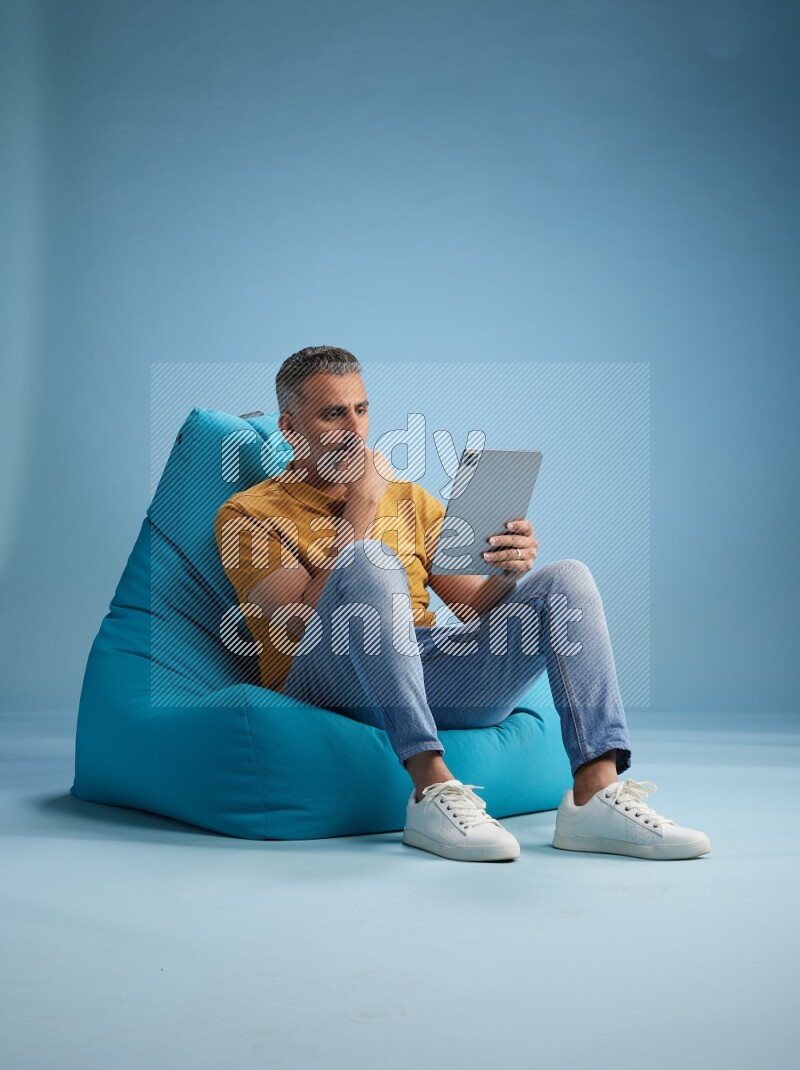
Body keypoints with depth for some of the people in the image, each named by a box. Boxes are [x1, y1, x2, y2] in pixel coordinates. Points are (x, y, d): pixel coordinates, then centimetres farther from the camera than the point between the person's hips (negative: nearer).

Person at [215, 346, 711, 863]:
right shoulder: (248, 515, 7)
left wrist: (509, 575, -8)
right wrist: (360, 507, -8)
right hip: (330, 684, -5)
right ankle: (432, 789, -39)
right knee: (370, 558, -32)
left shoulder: (410, 500, 23)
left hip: (434, 670, 5)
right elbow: (303, 622, -10)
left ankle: (596, 792, -29)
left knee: (567, 579, -11)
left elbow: (475, 609, 15)